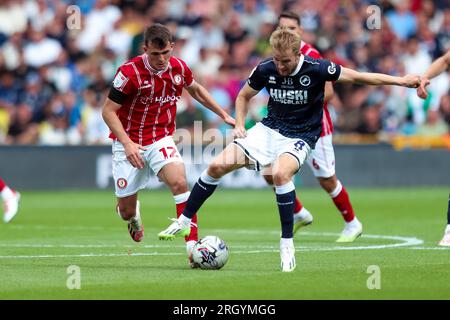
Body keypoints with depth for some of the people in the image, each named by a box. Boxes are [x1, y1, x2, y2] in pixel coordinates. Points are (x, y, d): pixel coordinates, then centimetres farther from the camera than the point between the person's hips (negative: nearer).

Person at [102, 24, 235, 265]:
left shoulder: (179, 68, -6)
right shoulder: (129, 72, -21)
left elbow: (195, 90, 17)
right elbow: (108, 111, -16)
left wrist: (223, 114, 16)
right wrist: (127, 143, -27)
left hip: (161, 139, 2)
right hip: (129, 143, -2)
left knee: (179, 182, -26)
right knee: (126, 210, 4)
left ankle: (192, 244, -25)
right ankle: (133, 216, 44)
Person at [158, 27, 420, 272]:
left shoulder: (316, 69, -19)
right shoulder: (265, 69, -8)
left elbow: (358, 77, -12)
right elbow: (244, 96, 12)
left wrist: (400, 81, -14)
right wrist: (240, 124, -3)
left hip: (300, 137, -4)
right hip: (269, 130, 4)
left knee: (281, 173, -36)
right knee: (218, 166, -9)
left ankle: (287, 244, -25)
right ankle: (184, 222, 8)